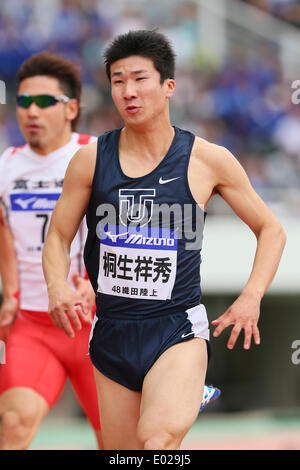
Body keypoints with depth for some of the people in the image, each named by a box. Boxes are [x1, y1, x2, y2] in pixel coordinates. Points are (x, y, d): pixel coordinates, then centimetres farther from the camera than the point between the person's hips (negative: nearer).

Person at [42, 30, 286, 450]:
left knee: (157, 441, -31)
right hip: (111, 336, 3)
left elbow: (271, 230, 9)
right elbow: (59, 237, 10)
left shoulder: (208, 160, -1)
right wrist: (57, 287, -11)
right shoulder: (91, 159, 3)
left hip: (178, 331, -3)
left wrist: (251, 297, -5)